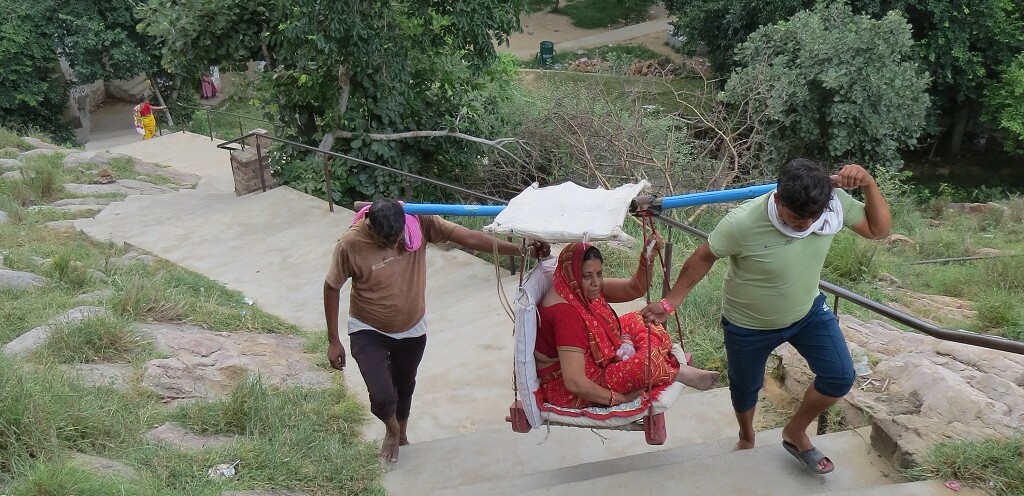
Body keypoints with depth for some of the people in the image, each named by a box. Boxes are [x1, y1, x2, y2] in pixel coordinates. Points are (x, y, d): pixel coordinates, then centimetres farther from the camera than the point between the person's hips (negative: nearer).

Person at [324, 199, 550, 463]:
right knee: (382, 397, -11)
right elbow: (332, 288, -14)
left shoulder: (418, 221, -24)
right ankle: (391, 429, 27)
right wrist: (333, 341, -9)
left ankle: (402, 435, 55)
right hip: (369, 332, -3)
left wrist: (521, 249, -32)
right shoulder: (350, 244, -29)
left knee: (404, 387, 23)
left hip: (412, 328, 3)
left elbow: (468, 237, -25)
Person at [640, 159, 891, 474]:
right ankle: (746, 438, 53)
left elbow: (878, 230, -12)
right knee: (746, 387, 18)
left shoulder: (834, 202, -24)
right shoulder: (743, 222, -37)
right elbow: (703, 258, -21)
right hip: (748, 324, -3)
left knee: (840, 377, -5)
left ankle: (795, 433, 23)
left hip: (808, 311, 4)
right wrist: (670, 302, -15)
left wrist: (868, 184, -28)